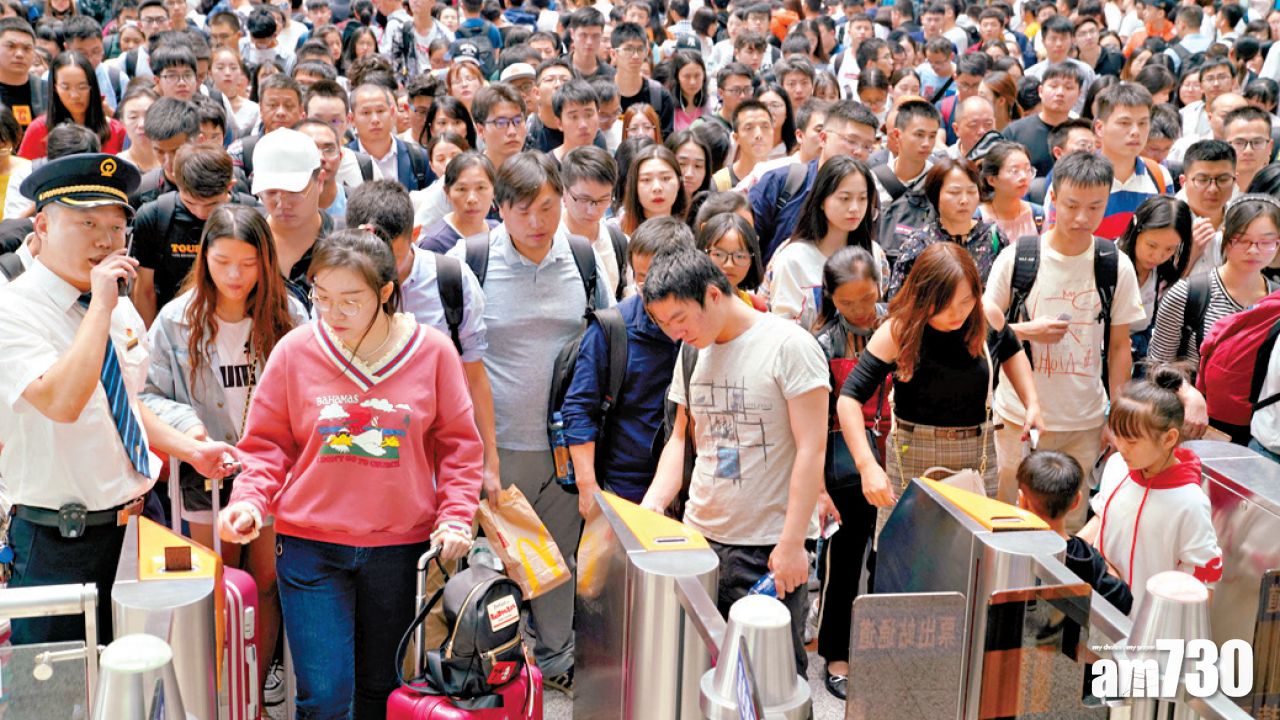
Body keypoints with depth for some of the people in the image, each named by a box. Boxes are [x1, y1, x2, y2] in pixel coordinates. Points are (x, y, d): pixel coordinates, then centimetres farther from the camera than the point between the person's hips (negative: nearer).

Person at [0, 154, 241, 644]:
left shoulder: (122, 310, 9)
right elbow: (61, 403, -32)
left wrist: (191, 450, 8)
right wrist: (100, 306, -26)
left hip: (139, 518, 7)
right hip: (60, 545, -7)